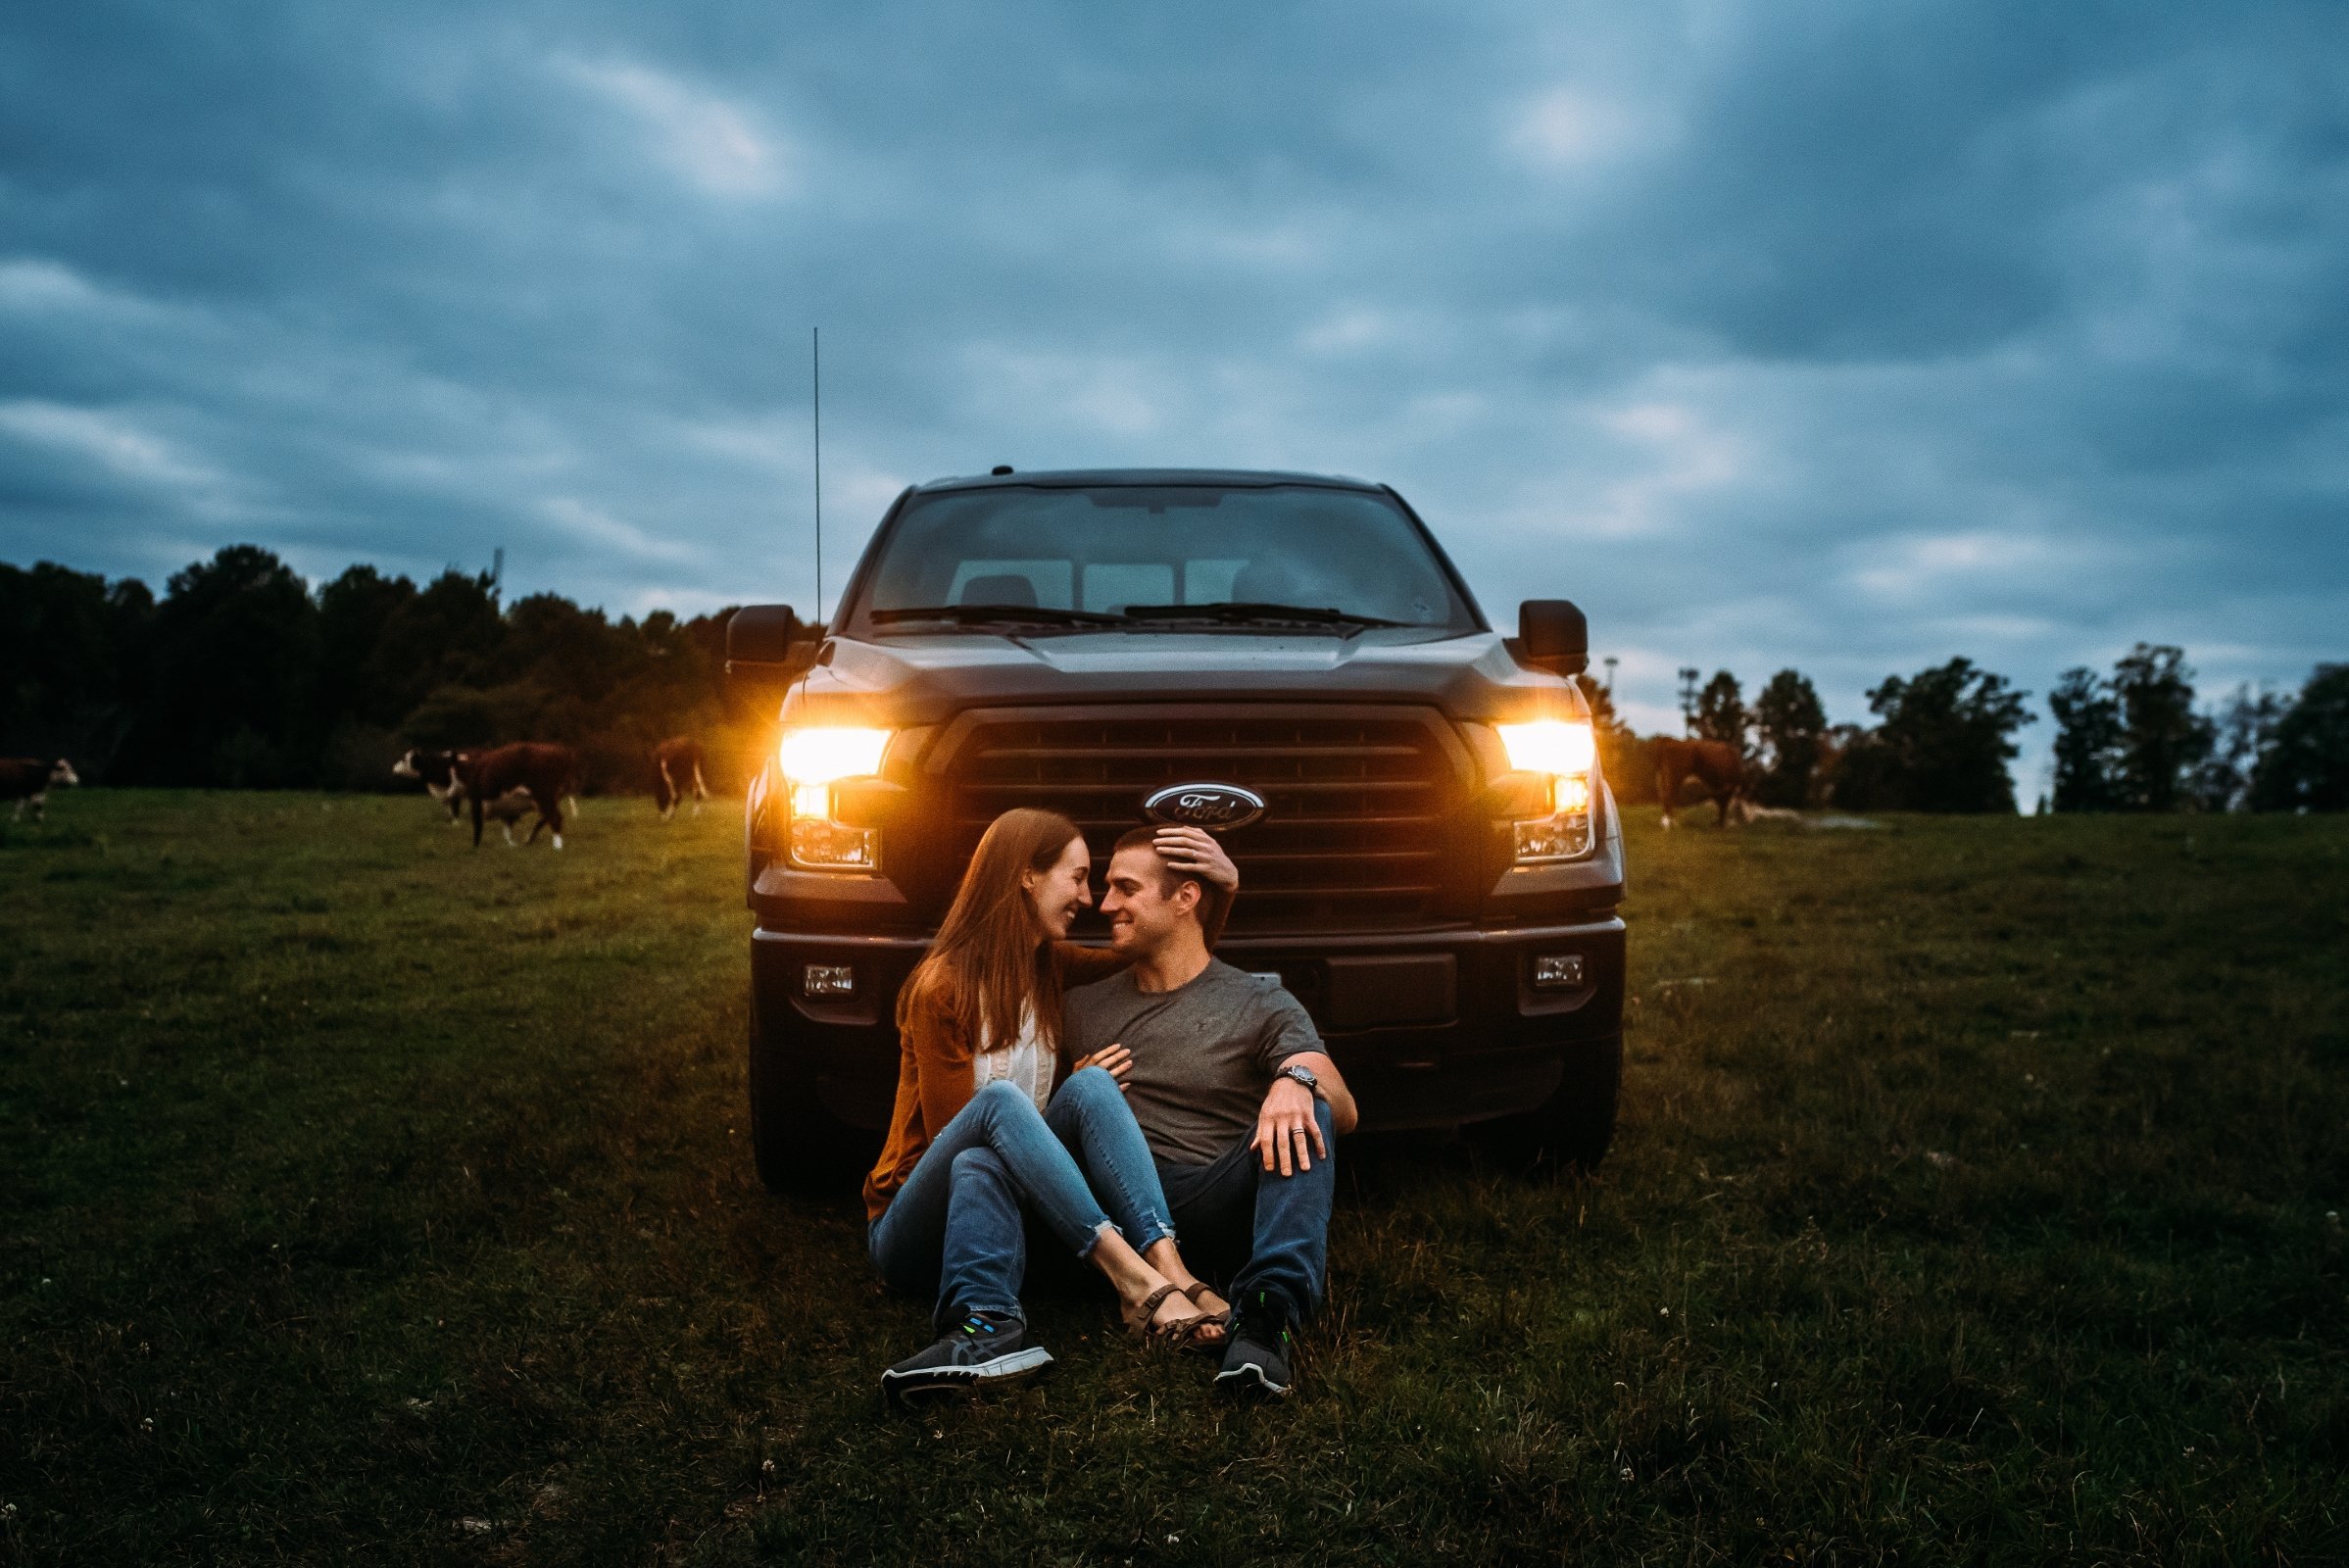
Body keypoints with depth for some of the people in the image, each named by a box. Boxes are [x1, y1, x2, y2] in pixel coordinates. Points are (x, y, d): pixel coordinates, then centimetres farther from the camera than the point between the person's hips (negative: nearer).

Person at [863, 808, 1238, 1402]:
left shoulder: (1050, 966, 7)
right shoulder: (942, 986, -14)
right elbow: (952, 1132, -13)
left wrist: (1226, 884, 2)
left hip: (1011, 1210, 5)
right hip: (914, 1229, -5)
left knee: (1091, 1084, -23)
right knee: (998, 1101, -35)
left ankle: (1166, 1268, -41)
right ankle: (1133, 1278, -46)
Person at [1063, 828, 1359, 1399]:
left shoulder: (1261, 1004, 9)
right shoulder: (1081, 1006, 19)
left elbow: (1343, 1113, -5)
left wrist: (1298, 1078, -28)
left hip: (1215, 1202, -2)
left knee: (1303, 1112, -27)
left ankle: (1267, 1313, -48)